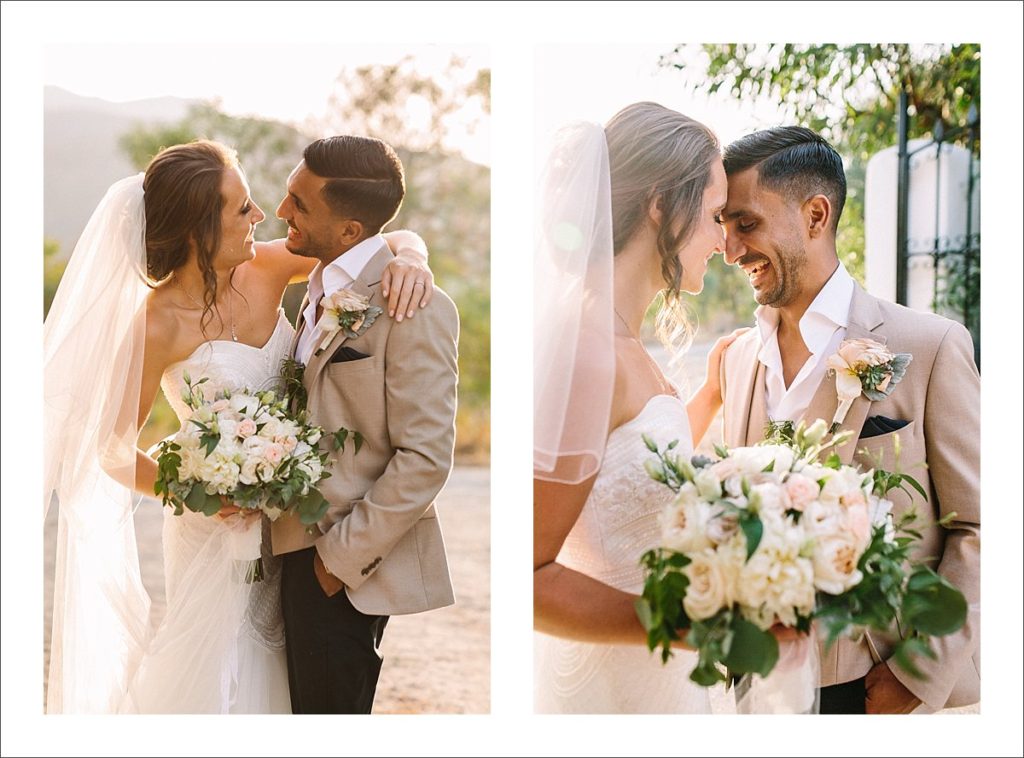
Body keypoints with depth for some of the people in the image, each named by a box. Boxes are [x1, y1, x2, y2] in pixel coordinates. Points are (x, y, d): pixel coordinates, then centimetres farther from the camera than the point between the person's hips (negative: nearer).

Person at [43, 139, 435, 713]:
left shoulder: (266, 269, -8)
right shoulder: (159, 325, -20)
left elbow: (391, 238, 0)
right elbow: (113, 453, -12)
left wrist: (409, 255, -23)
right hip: (222, 527, -5)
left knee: (274, 671, 19)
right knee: (222, 679, 10)